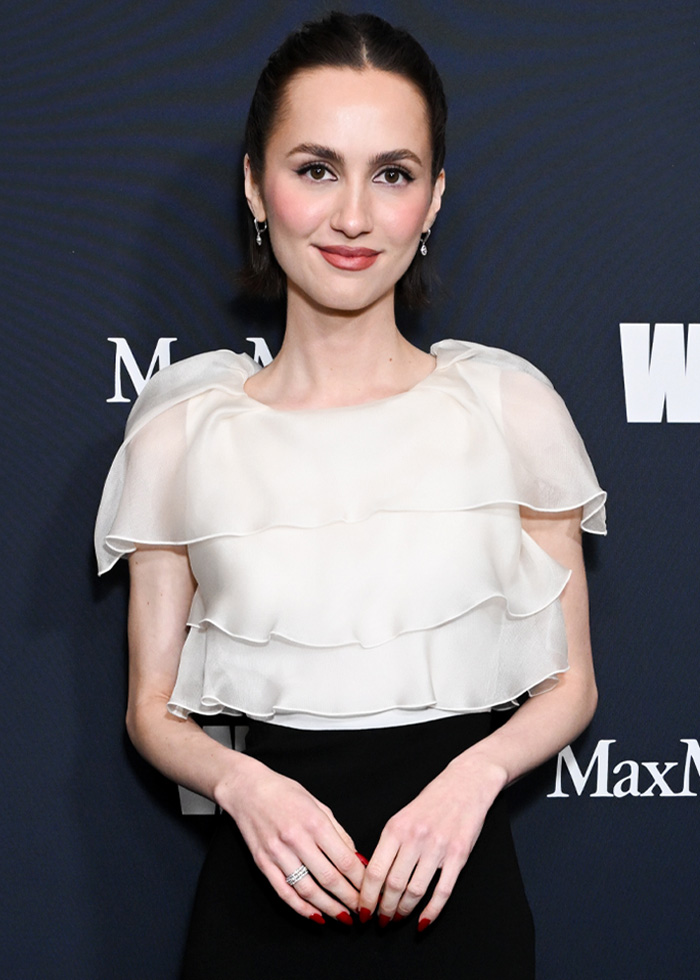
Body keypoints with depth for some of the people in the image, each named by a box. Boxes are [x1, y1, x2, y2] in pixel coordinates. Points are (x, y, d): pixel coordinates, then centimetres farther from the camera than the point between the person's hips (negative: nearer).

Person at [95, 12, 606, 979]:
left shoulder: (511, 406, -4)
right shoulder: (179, 433, -3)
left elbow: (569, 683, 3)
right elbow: (154, 707, 4)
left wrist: (475, 774, -14)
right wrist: (242, 784, -14)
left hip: (460, 891, 0)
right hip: (263, 898, 0)